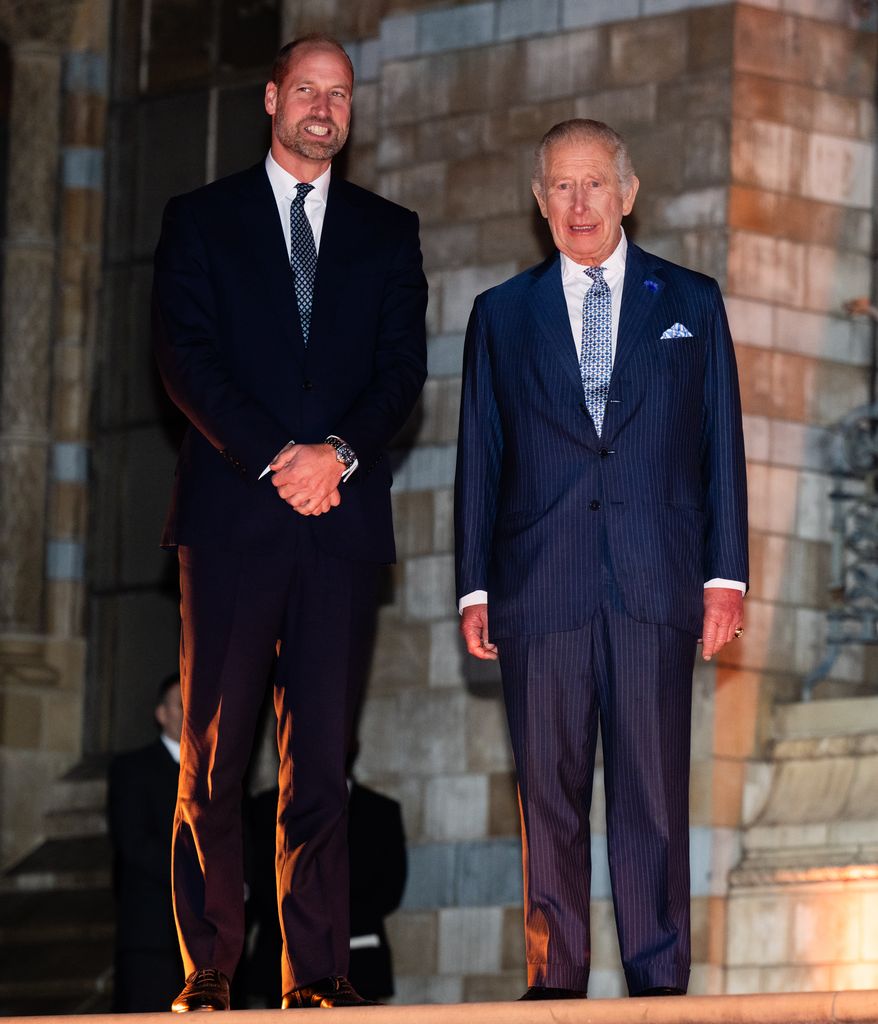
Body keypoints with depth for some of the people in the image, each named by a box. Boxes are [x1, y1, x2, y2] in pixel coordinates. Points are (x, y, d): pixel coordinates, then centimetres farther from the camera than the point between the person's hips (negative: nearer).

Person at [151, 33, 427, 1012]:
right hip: (231, 512, -1)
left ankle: (316, 973, -2)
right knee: (214, 753, -3)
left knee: (323, 756, -1)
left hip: (341, 518, 2)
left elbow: (403, 369, 7)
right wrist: (275, 460, -12)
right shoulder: (201, 220, 10)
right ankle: (208, 971, 0)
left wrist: (337, 452, -11)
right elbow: (185, 358, 0)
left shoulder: (387, 232, 16)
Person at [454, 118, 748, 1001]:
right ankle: (554, 983, 3)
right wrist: (474, 587, 4)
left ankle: (659, 979, -1)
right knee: (548, 793, 0)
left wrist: (726, 574, 1)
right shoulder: (502, 315, 14)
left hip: (655, 584, -1)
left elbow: (721, 444, 10)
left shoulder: (689, 302, 12)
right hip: (541, 587, 1)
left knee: (654, 789, -4)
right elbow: (479, 457, 12)